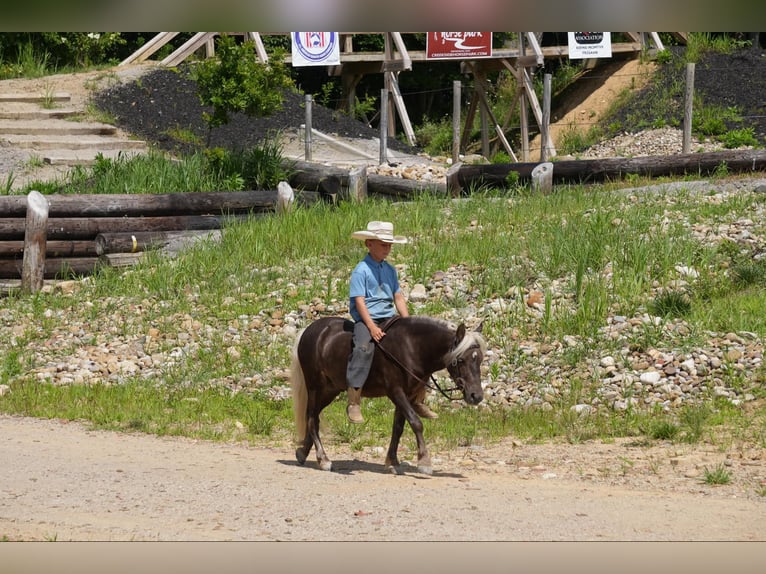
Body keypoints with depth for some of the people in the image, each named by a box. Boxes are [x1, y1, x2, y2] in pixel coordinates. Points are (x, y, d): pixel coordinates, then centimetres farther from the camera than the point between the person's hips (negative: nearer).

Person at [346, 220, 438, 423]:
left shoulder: (390, 270, 15)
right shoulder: (361, 270, -6)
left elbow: (398, 297, 16)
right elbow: (359, 301, -13)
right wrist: (372, 327, -23)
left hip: (389, 318, 7)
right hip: (365, 319, -7)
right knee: (363, 348, -34)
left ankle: (418, 401, 9)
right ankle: (353, 403, -33)